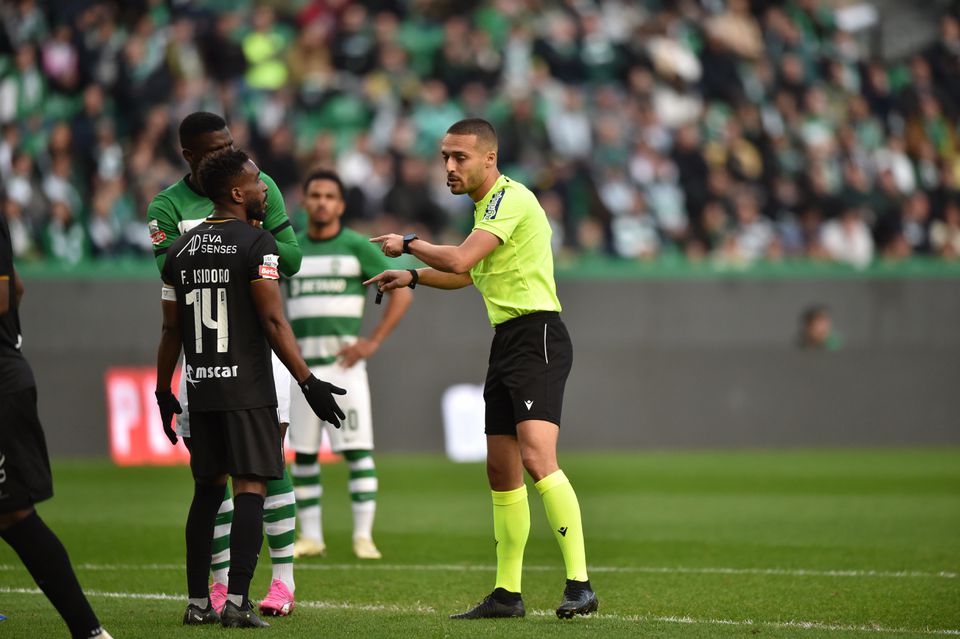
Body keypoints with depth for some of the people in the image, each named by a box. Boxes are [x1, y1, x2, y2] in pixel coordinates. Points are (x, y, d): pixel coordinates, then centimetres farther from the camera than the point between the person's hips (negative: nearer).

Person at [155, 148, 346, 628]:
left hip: (200, 389, 6)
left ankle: (197, 603, 15)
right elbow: (274, 322, -14)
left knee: (208, 489, 14)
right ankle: (236, 603, -13)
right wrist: (307, 382, -12)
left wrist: (163, 393, 23)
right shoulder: (256, 243, -8)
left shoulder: (181, 249, 10)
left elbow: (171, 330, 14)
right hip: (247, 390, -6)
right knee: (250, 489, -5)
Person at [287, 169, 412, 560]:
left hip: (344, 363, -4)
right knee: (303, 453, 4)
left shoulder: (357, 247, 1)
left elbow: (402, 293, 0)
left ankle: (363, 536, -6)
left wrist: (372, 343, -7)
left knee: (358, 450, -8)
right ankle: (311, 537, 9)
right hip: (302, 364, 4)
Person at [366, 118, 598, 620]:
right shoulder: (487, 204, 19)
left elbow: (460, 260, -22)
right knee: (501, 470, 9)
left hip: (536, 337, -10)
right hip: (507, 341, 10)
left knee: (536, 457, -22)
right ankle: (507, 593, 15)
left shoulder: (510, 198, -12)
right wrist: (412, 276, 29)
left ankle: (579, 585, -26)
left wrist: (409, 244, -6)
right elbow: (471, 272, 37)